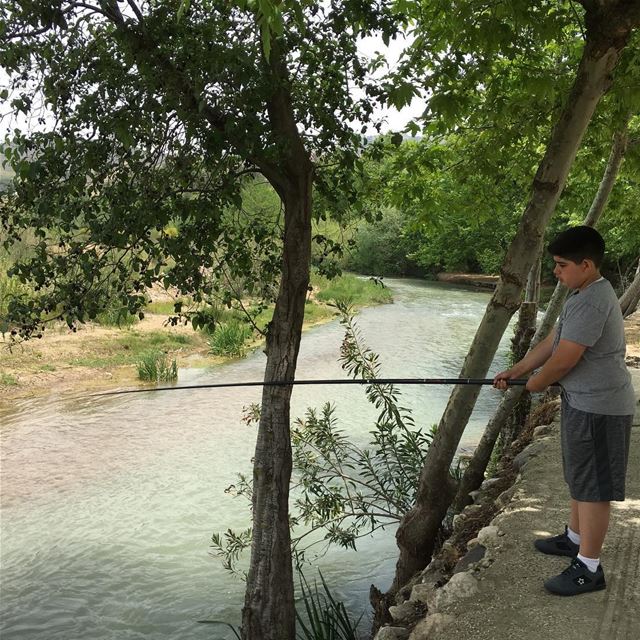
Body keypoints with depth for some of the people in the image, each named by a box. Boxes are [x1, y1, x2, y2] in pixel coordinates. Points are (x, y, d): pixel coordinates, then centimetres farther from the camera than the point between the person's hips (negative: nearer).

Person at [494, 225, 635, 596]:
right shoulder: (585, 296, 10)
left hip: (599, 408, -11)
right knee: (581, 478, 23)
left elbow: (563, 361, -23)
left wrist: (534, 385, -5)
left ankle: (589, 569, 10)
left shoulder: (591, 302, -24)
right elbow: (552, 342, 15)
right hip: (585, 402, 11)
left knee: (593, 486, -1)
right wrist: (514, 372, 12)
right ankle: (575, 538, 40)